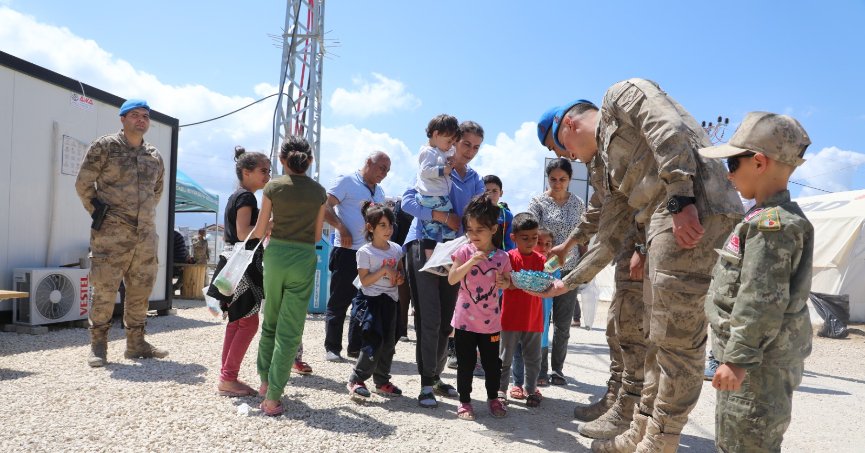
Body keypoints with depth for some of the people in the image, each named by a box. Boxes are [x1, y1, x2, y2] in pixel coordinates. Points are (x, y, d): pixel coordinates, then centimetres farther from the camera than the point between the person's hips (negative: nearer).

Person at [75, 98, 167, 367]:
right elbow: (83, 184, 0)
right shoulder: (104, 147, -1)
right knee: (105, 290, -3)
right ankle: (98, 346, 9)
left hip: (146, 236, 5)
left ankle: (136, 344, 19)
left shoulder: (155, 156, 13)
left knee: (141, 292, 8)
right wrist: (99, 213, 0)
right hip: (112, 234, -5)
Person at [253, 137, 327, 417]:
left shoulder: (273, 186, 0)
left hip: (275, 255, 1)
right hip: (304, 259, -1)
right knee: (290, 330, 3)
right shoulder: (319, 192, 2)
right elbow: (316, 236, 6)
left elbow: (260, 231, 3)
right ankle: (272, 398, 3)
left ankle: (265, 382, 31)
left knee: (270, 322, 21)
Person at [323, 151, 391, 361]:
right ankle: (332, 348, 10)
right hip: (346, 251, -7)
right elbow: (326, 206, -11)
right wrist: (342, 229, -20)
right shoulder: (346, 181, -3)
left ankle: (356, 347, 20)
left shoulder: (379, 192, 19)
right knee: (339, 302, 0)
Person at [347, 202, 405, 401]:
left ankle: (382, 381, 26)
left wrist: (400, 277, -4)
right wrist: (384, 270, -22)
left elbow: (400, 271, 19)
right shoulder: (365, 252, -9)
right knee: (374, 342, -14)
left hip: (390, 301, 6)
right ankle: (356, 381, 1)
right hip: (371, 300, -6)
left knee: (388, 343, 11)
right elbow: (365, 280, -13)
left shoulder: (396, 249, 8)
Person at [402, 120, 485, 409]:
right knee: (429, 317, -8)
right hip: (425, 246, -5)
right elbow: (407, 201, -12)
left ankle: (436, 376, 23)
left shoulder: (475, 180, 15)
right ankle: (426, 384, 1)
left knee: (447, 319, 9)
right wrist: (442, 216, -21)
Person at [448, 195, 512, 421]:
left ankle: (493, 397, 34)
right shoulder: (465, 252, -7)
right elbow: (451, 279, -15)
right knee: (465, 363, 7)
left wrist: (505, 283, -11)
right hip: (465, 319, -1)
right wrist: (471, 262, -26)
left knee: (492, 362, 13)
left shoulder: (502, 257, -2)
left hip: (490, 321, 2)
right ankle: (464, 401, 23)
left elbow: (507, 281, 13)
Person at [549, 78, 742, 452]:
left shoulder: (619, 94, 6)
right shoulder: (610, 157, 30)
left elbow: (669, 130, -13)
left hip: (694, 216, -10)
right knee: (660, 339, 14)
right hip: (666, 225, 10)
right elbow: (609, 231, 29)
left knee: (678, 341, -3)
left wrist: (680, 200, -21)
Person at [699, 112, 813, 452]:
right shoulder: (773, 218, 13)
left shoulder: (770, 222, -20)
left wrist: (739, 358, -22)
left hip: (757, 362, -10)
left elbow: (762, 300, -24)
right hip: (754, 357, 10)